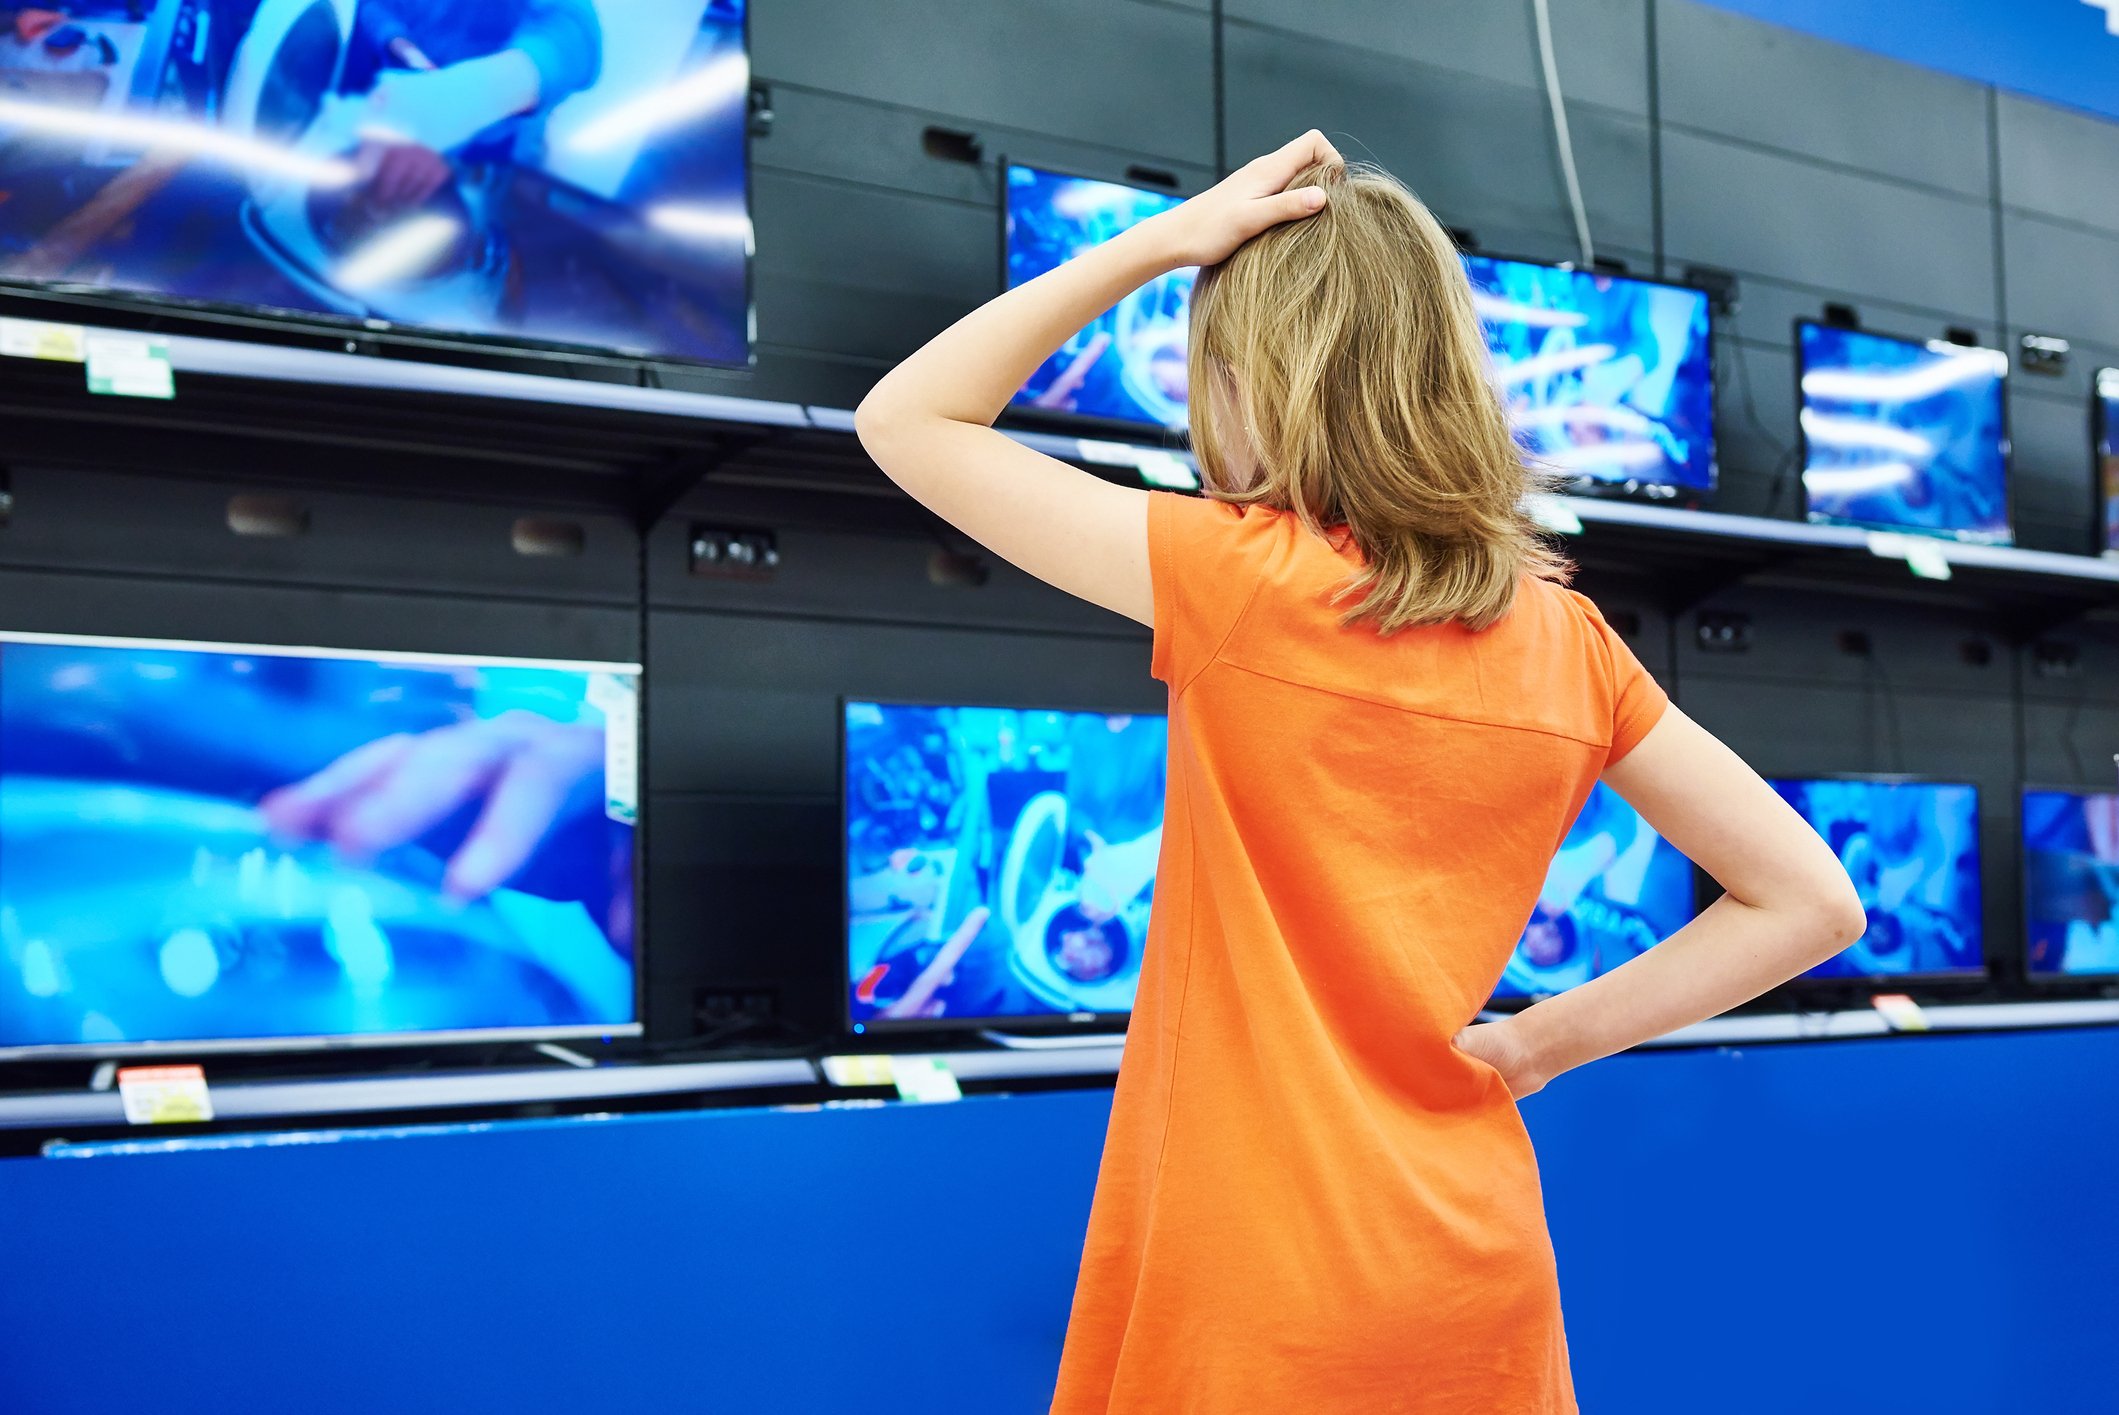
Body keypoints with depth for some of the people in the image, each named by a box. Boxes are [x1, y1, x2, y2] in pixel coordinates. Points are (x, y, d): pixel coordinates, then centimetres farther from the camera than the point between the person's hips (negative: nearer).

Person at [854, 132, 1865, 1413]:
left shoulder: (1242, 584, -17)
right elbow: (1809, 900, 5)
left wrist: (1159, 241, -5)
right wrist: (1540, 1042, 3)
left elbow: (905, 419, -6)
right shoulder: (1567, 643, -1)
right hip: (1477, 1288, 6)